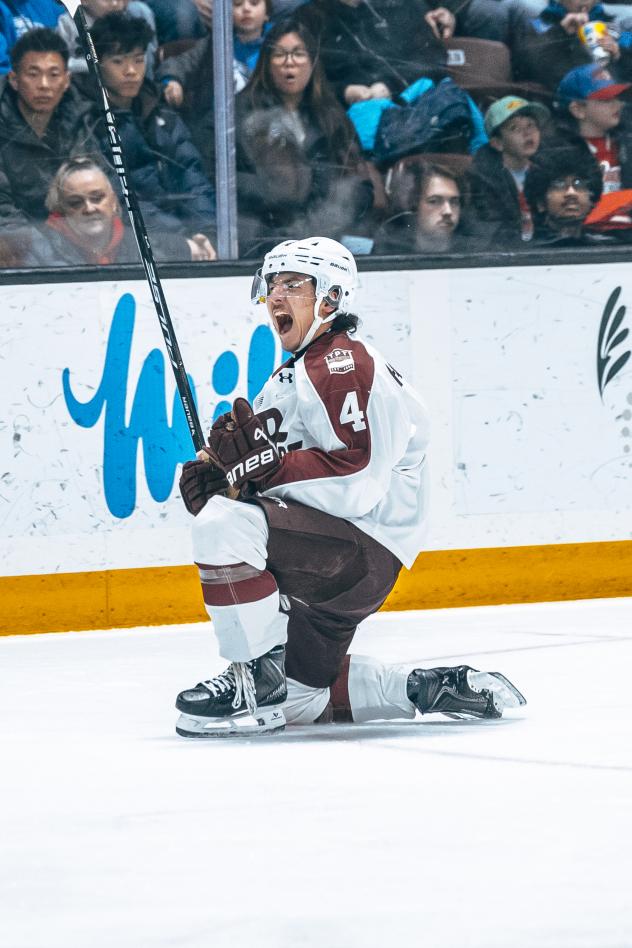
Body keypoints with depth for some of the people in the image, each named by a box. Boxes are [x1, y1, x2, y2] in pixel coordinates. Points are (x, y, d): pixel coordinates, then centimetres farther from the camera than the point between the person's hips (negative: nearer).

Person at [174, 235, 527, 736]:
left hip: (365, 554, -11)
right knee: (296, 694, 15)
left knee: (223, 525, -30)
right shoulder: (288, 377, 20)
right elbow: (281, 476, 18)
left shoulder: (343, 362, -14)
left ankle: (258, 682, -22)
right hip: (325, 559, 11)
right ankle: (430, 689, 21)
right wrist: (221, 471, -2)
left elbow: (356, 482, -25)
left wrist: (263, 461, -28)